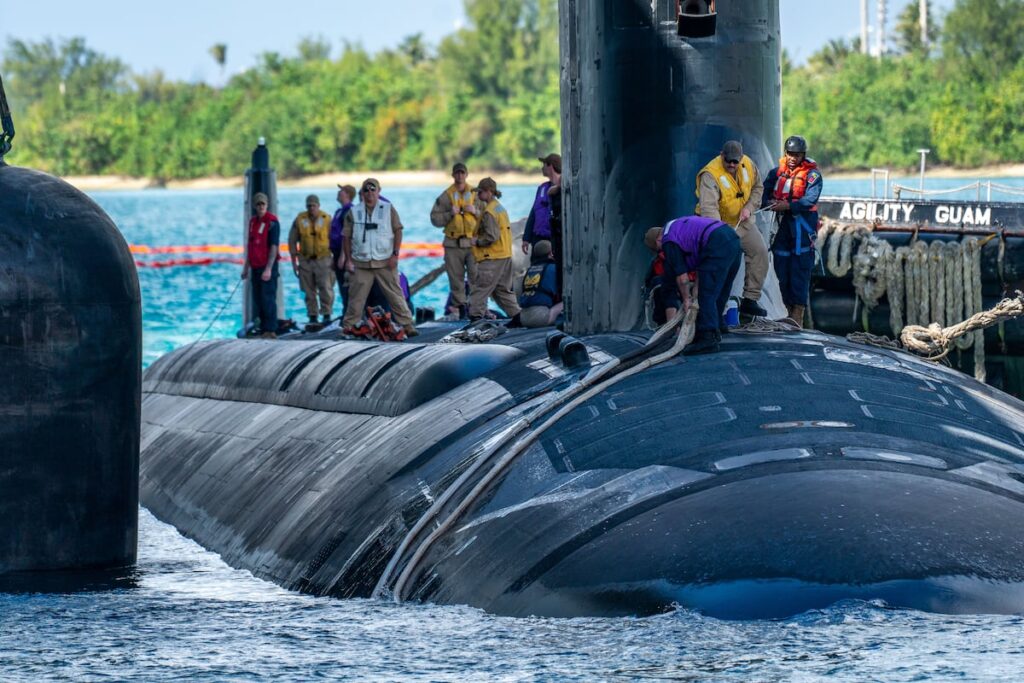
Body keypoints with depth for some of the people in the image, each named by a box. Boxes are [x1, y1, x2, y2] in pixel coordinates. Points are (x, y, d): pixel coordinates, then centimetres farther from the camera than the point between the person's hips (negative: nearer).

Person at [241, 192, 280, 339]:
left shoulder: (272, 222, -9)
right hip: (255, 267, 8)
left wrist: (268, 269, -20)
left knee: (268, 299, -8)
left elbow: (274, 247, -14)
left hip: (267, 267, -8)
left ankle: (271, 331, -6)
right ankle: (263, 330, 14)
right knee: (258, 300, 9)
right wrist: (246, 267, 20)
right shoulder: (253, 221, 14)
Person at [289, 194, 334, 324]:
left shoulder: (327, 219, -1)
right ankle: (312, 316, 11)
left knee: (326, 288, -10)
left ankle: (327, 314, -1)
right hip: (305, 260, 2)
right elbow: (292, 241, 8)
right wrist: (294, 261, 5)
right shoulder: (300, 220, 3)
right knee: (309, 291, 4)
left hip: (323, 259, -2)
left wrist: (335, 259, 1)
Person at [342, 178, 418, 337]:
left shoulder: (388, 209, 5)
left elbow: (397, 231, 3)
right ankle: (348, 326, 8)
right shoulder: (354, 212, 8)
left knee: (395, 294, -3)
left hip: (385, 262, -1)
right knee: (356, 296, 1)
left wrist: (395, 254, -6)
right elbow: (346, 237, 9)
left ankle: (407, 324, -1)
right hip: (360, 263, 1)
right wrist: (348, 259, 2)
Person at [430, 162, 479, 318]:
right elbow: (435, 218, 2)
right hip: (453, 244, 0)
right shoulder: (445, 197, 5)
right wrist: (450, 214, -12)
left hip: (472, 242, 0)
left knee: (476, 275, -8)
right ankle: (458, 306, 8)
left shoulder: (475, 195, 8)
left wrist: (475, 211, -7)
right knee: (456, 277, 2)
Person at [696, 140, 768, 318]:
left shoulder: (748, 165, -7)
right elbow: (708, 207, -39)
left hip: (743, 222, 6)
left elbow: (757, 188, 11)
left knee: (759, 251, -2)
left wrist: (749, 207, -8)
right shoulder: (710, 175, -28)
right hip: (719, 223, -6)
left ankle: (749, 300, 5)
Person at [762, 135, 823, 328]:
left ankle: (798, 317, -13)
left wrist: (787, 206, -26)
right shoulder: (777, 172, 14)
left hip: (803, 226, -6)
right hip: (782, 225, 6)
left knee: (799, 271, -10)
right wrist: (769, 203, -13)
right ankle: (790, 311, 12)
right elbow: (764, 192, 10)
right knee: (782, 270, 5)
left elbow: (809, 200, -14)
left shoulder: (812, 174, -2)